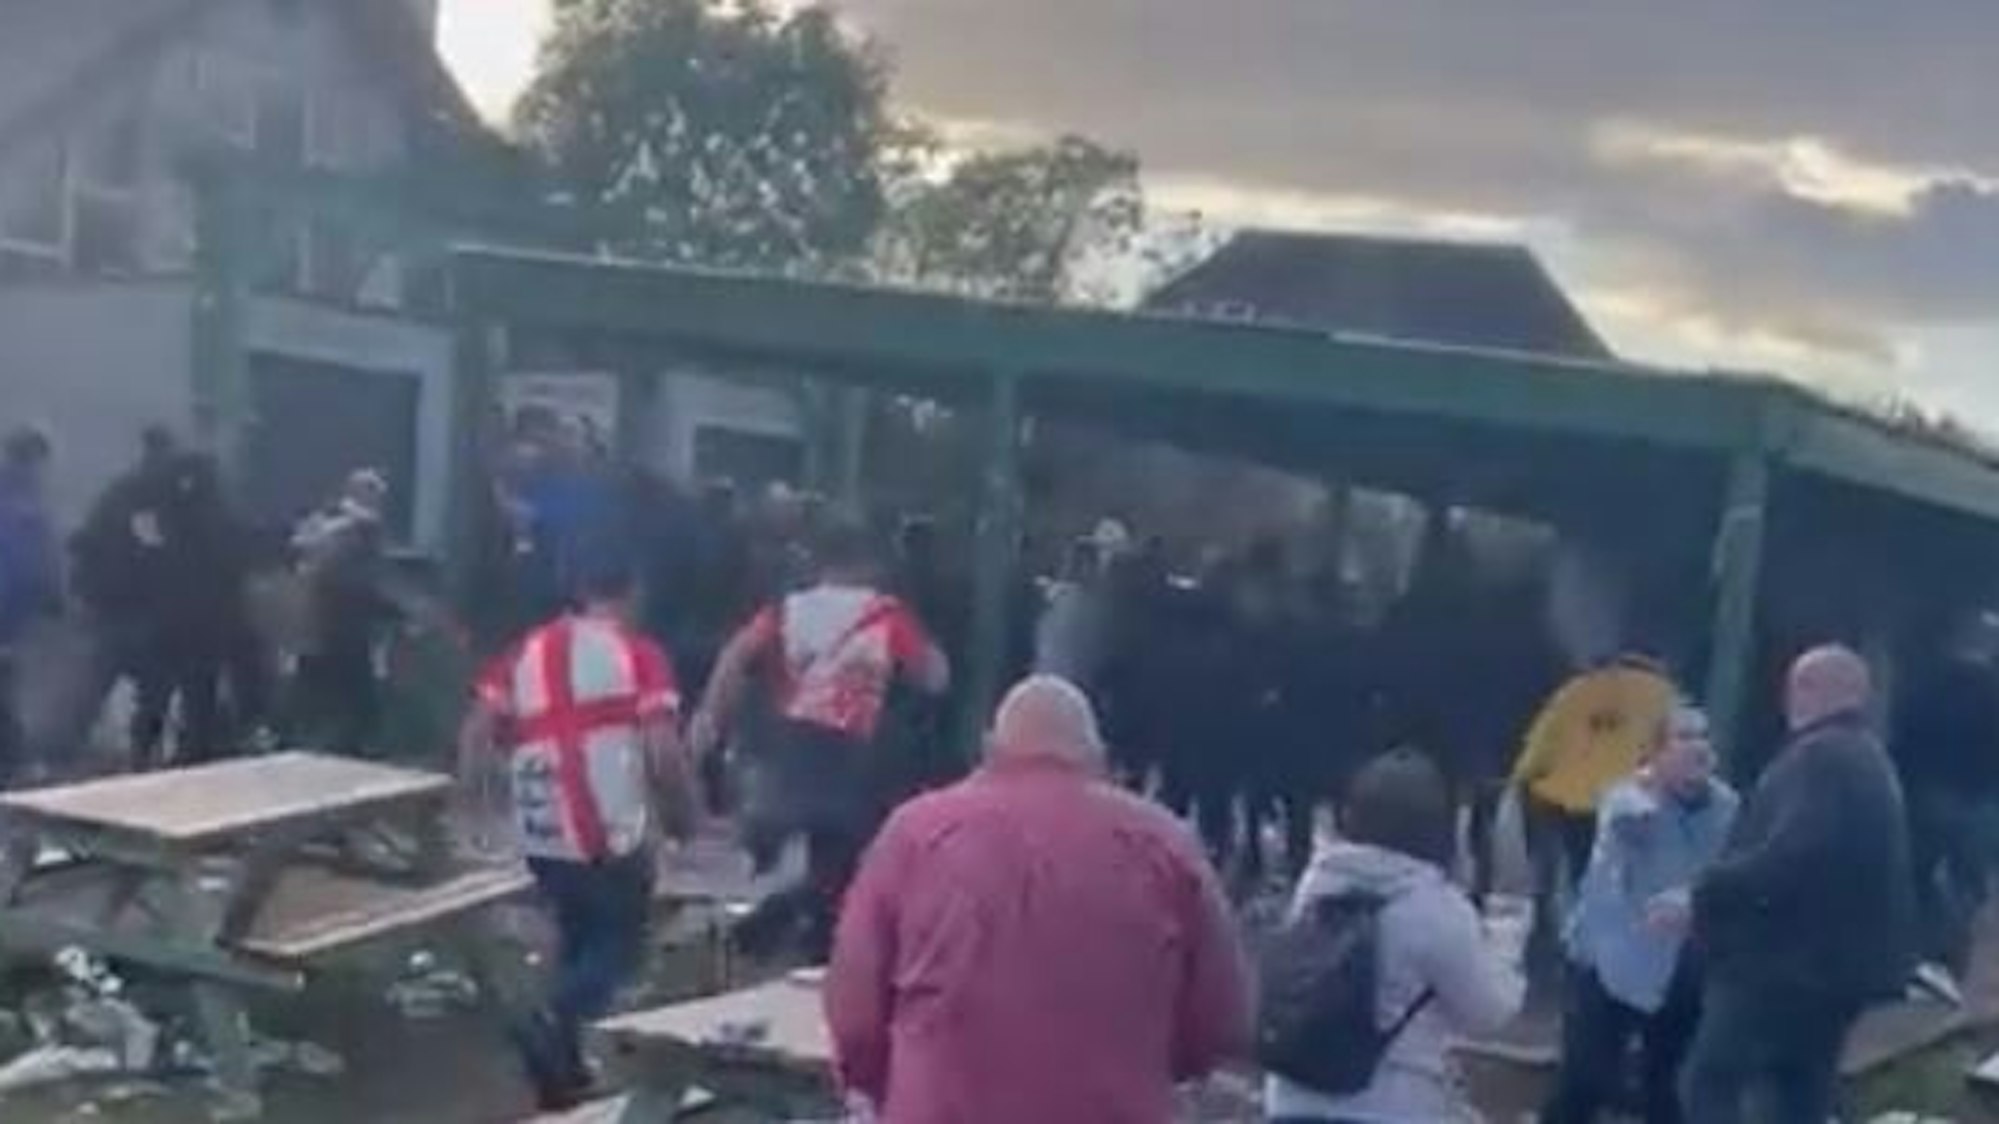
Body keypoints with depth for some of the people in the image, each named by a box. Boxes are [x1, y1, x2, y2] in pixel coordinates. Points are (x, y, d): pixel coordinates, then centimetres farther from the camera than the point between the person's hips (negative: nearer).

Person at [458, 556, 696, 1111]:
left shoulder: (528, 649, 13)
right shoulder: (640, 655, -3)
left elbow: (476, 733, 8)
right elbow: (664, 755, -11)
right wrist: (684, 815, 5)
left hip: (540, 833, 5)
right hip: (611, 833, -5)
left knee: (578, 937, 25)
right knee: (619, 943, 12)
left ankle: (565, 1067, 23)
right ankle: (555, 1022, -14)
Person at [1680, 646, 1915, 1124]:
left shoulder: (1820, 756, -14)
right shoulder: (1868, 760, 20)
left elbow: (1789, 855, -27)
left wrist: (1703, 894, -21)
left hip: (1784, 960, -10)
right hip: (1833, 962, 10)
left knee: (1711, 1083, -8)